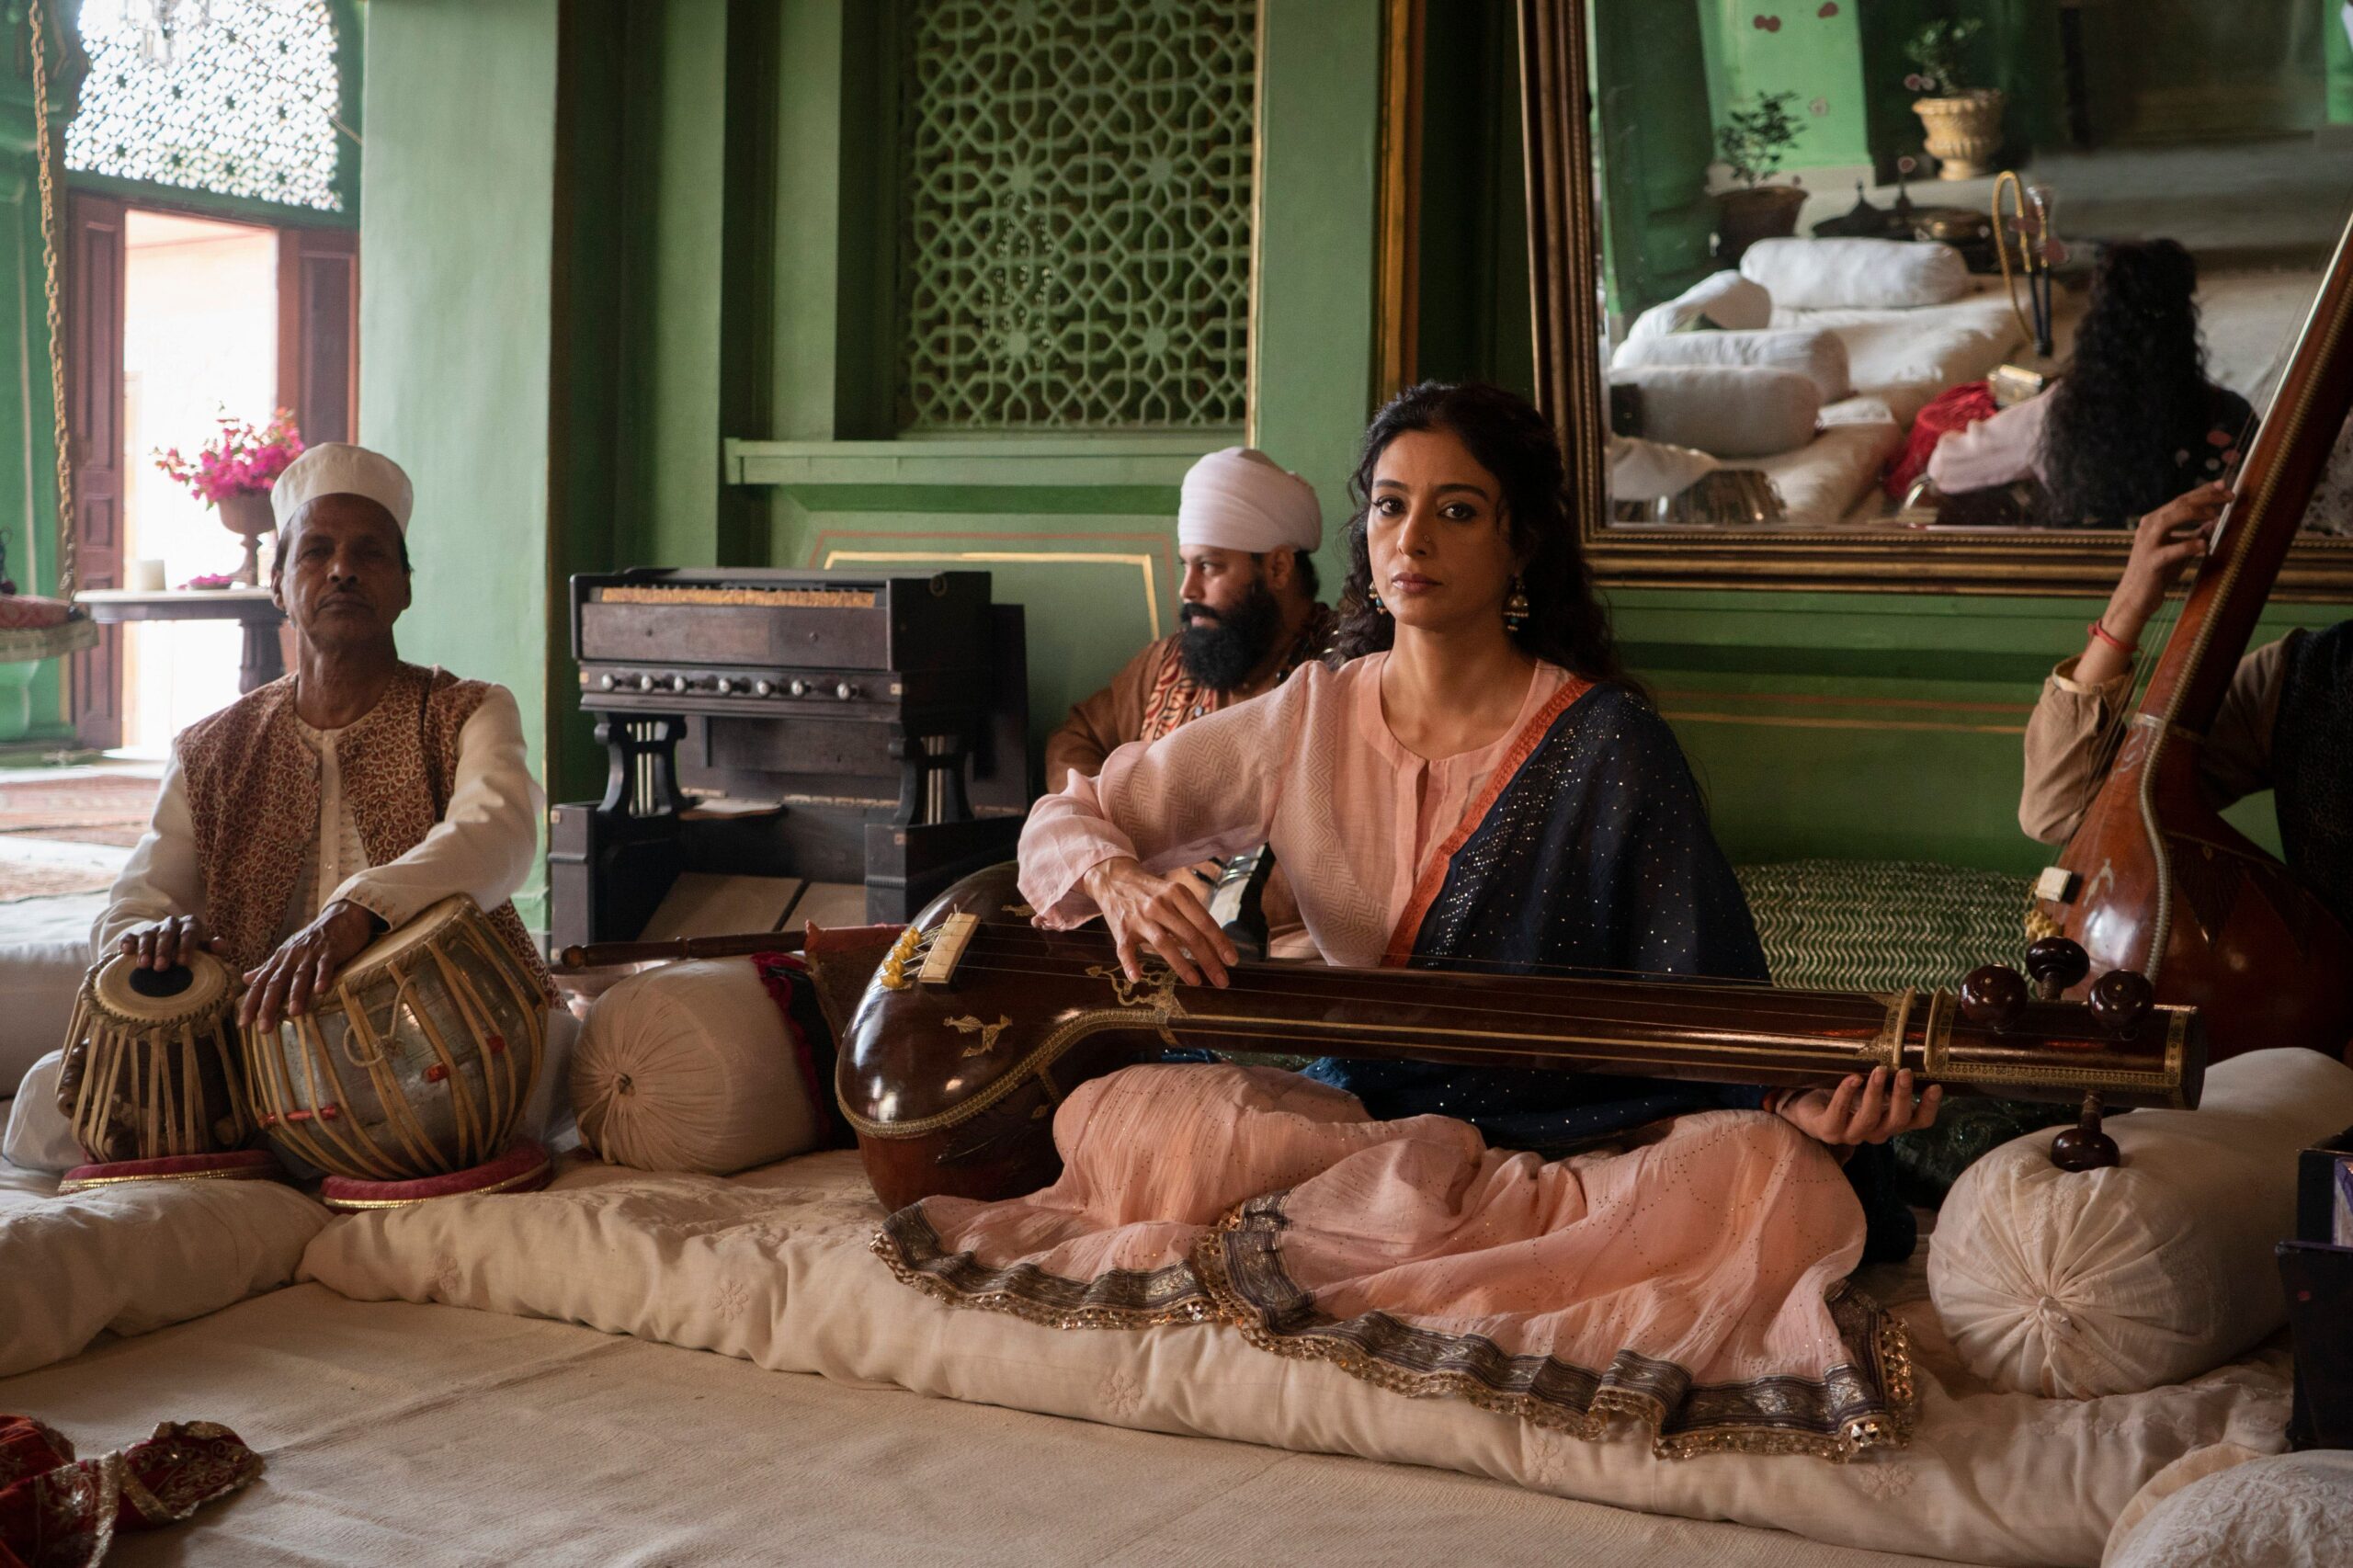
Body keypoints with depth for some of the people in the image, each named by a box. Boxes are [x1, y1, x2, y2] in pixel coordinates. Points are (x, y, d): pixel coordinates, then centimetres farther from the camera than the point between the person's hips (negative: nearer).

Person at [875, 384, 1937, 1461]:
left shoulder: (1604, 745, -4)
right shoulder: (1310, 719, 6)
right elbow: (1066, 818, 12)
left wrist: (1808, 1098, -25)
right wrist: (1116, 877, -12)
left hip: (1572, 1136, -1)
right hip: (1357, 1105, 2)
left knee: (1779, 1185, -34)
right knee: (1111, 1120, -25)